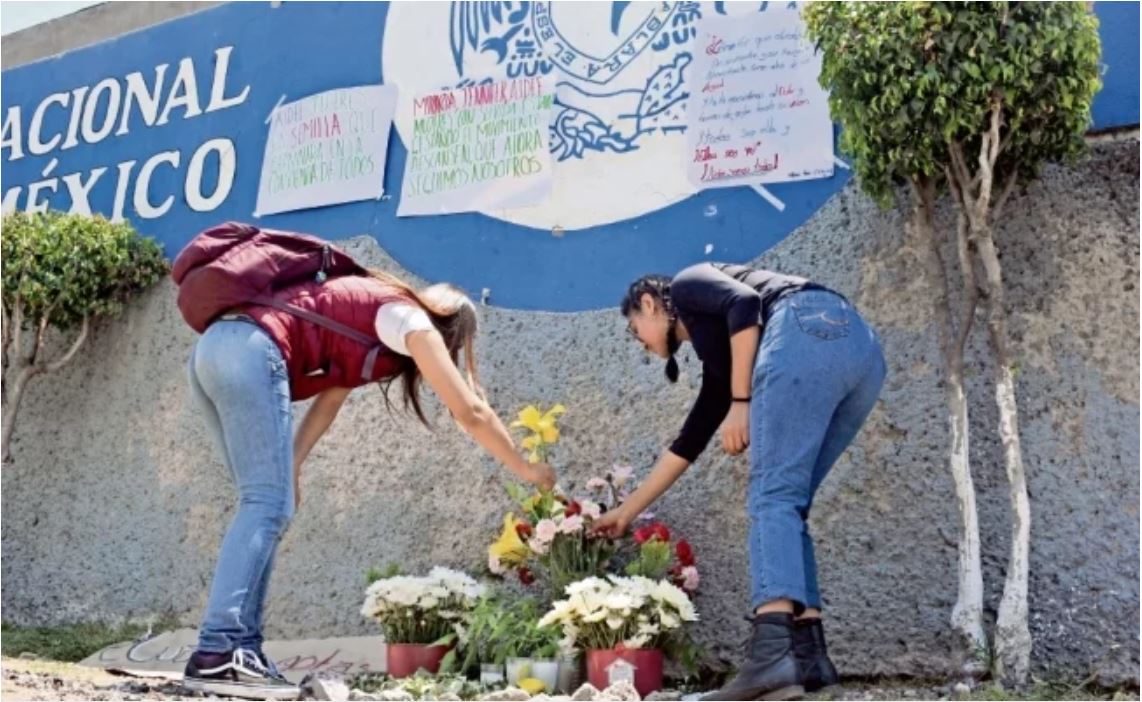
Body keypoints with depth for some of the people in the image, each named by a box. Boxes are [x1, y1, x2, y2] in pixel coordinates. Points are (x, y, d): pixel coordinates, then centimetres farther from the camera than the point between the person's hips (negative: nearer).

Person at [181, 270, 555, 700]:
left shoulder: (369, 320, 30)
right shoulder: (410, 320, 5)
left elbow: (329, 399, 19)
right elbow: (471, 412, 3)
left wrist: (290, 466, 6)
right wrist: (526, 471, 13)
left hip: (214, 350, 9)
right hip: (248, 352, -9)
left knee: (265, 502, 8)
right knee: (269, 504, -12)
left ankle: (241, 650, 4)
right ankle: (216, 656, -18)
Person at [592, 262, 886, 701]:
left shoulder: (687, 285, 19)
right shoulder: (718, 359, 36)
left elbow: (745, 304, -4)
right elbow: (690, 442, 38)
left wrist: (741, 402, -6)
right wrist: (627, 511, 46)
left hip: (810, 332, -8)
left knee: (772, 498, -13)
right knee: (787, 506, 9)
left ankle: (771, 653, -26)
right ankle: (808, 654, -1)